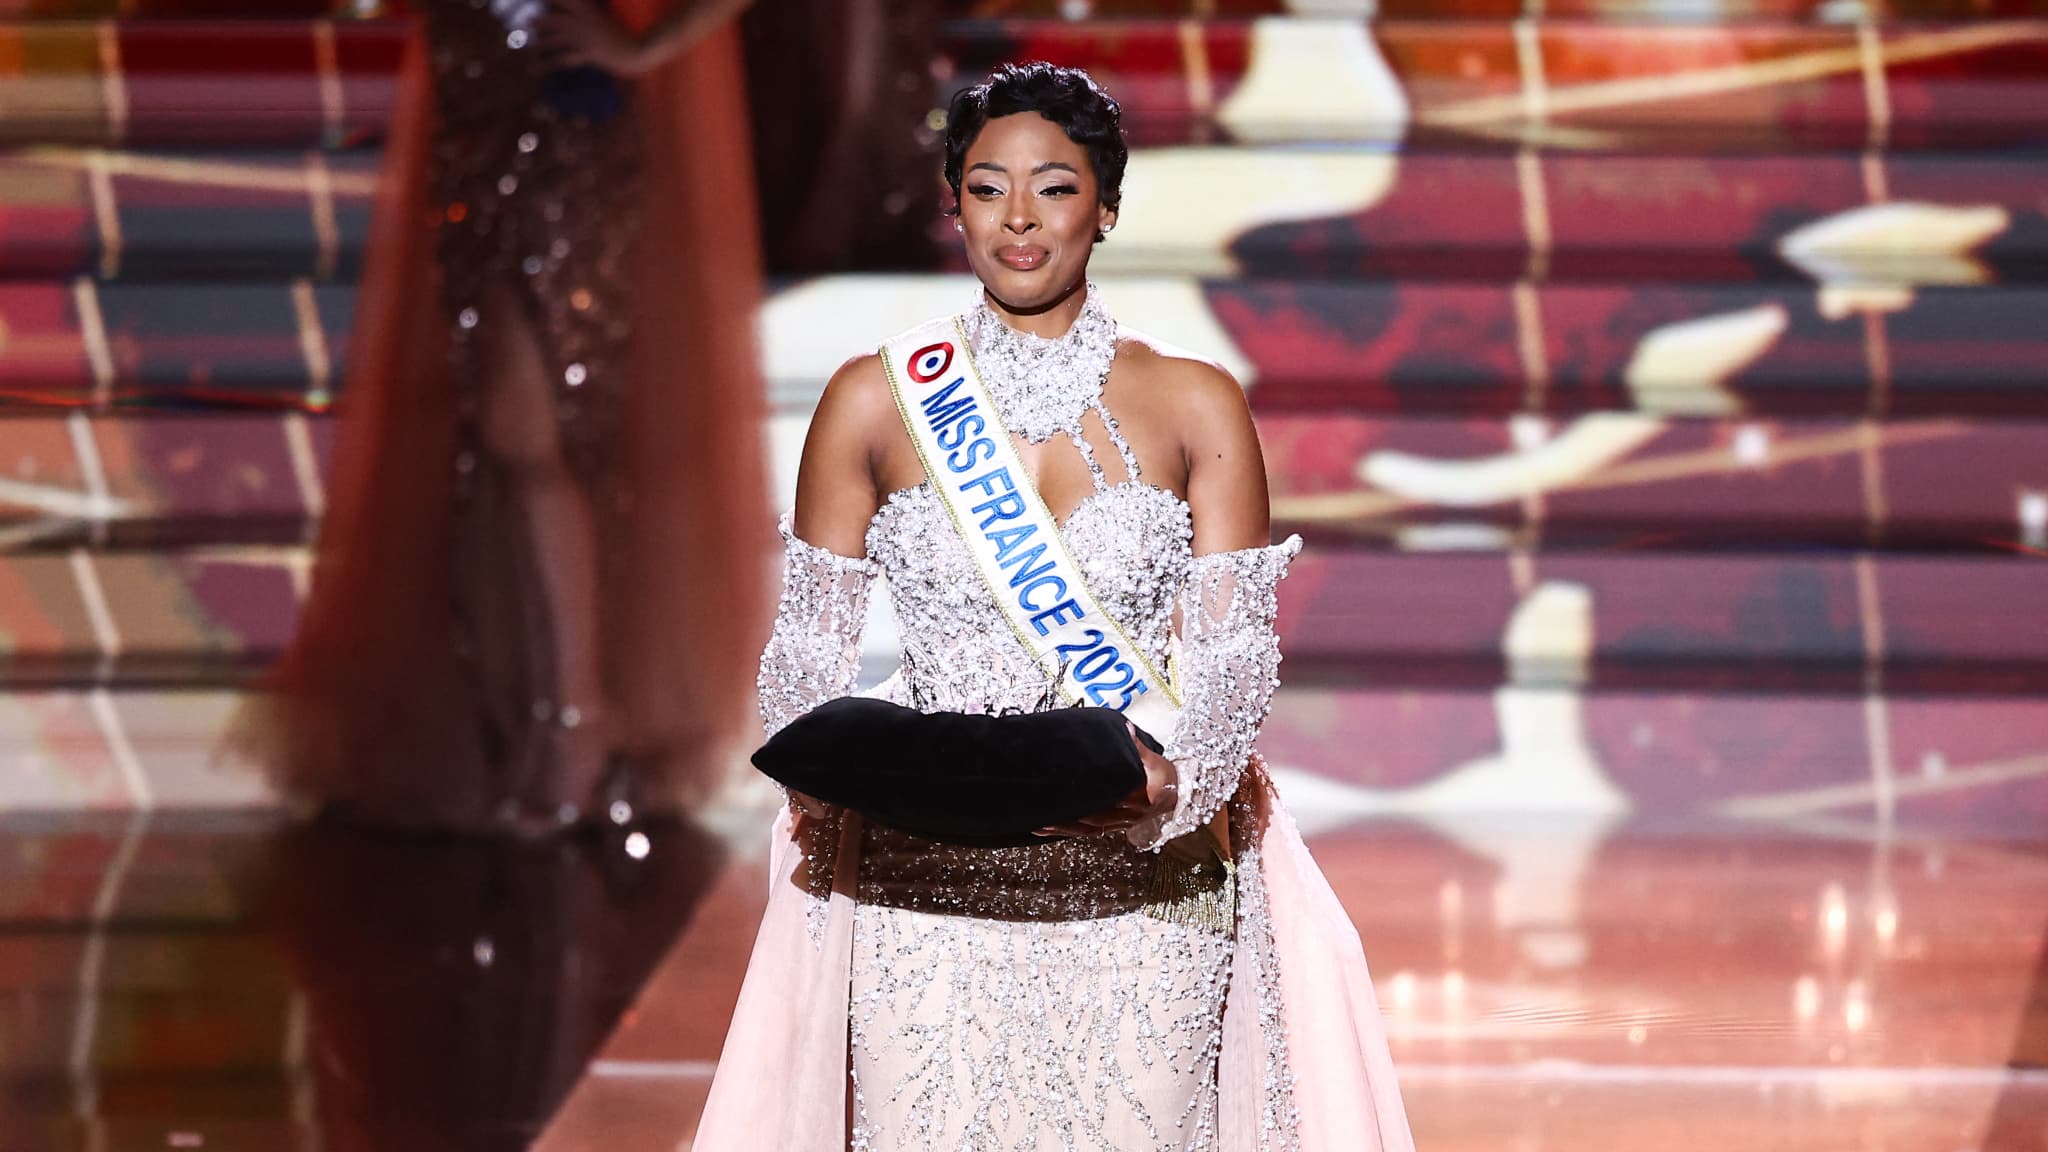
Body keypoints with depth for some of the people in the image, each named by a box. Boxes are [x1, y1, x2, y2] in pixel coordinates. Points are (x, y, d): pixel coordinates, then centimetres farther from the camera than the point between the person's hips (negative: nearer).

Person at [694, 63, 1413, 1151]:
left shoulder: (1195, 406, 4)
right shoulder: (874, 400, 6)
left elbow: (1233, 650, -1)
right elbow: (808, 642, 8)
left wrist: (1171, 778, -21)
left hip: (1137, 892, 0)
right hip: (926, 889, 0)